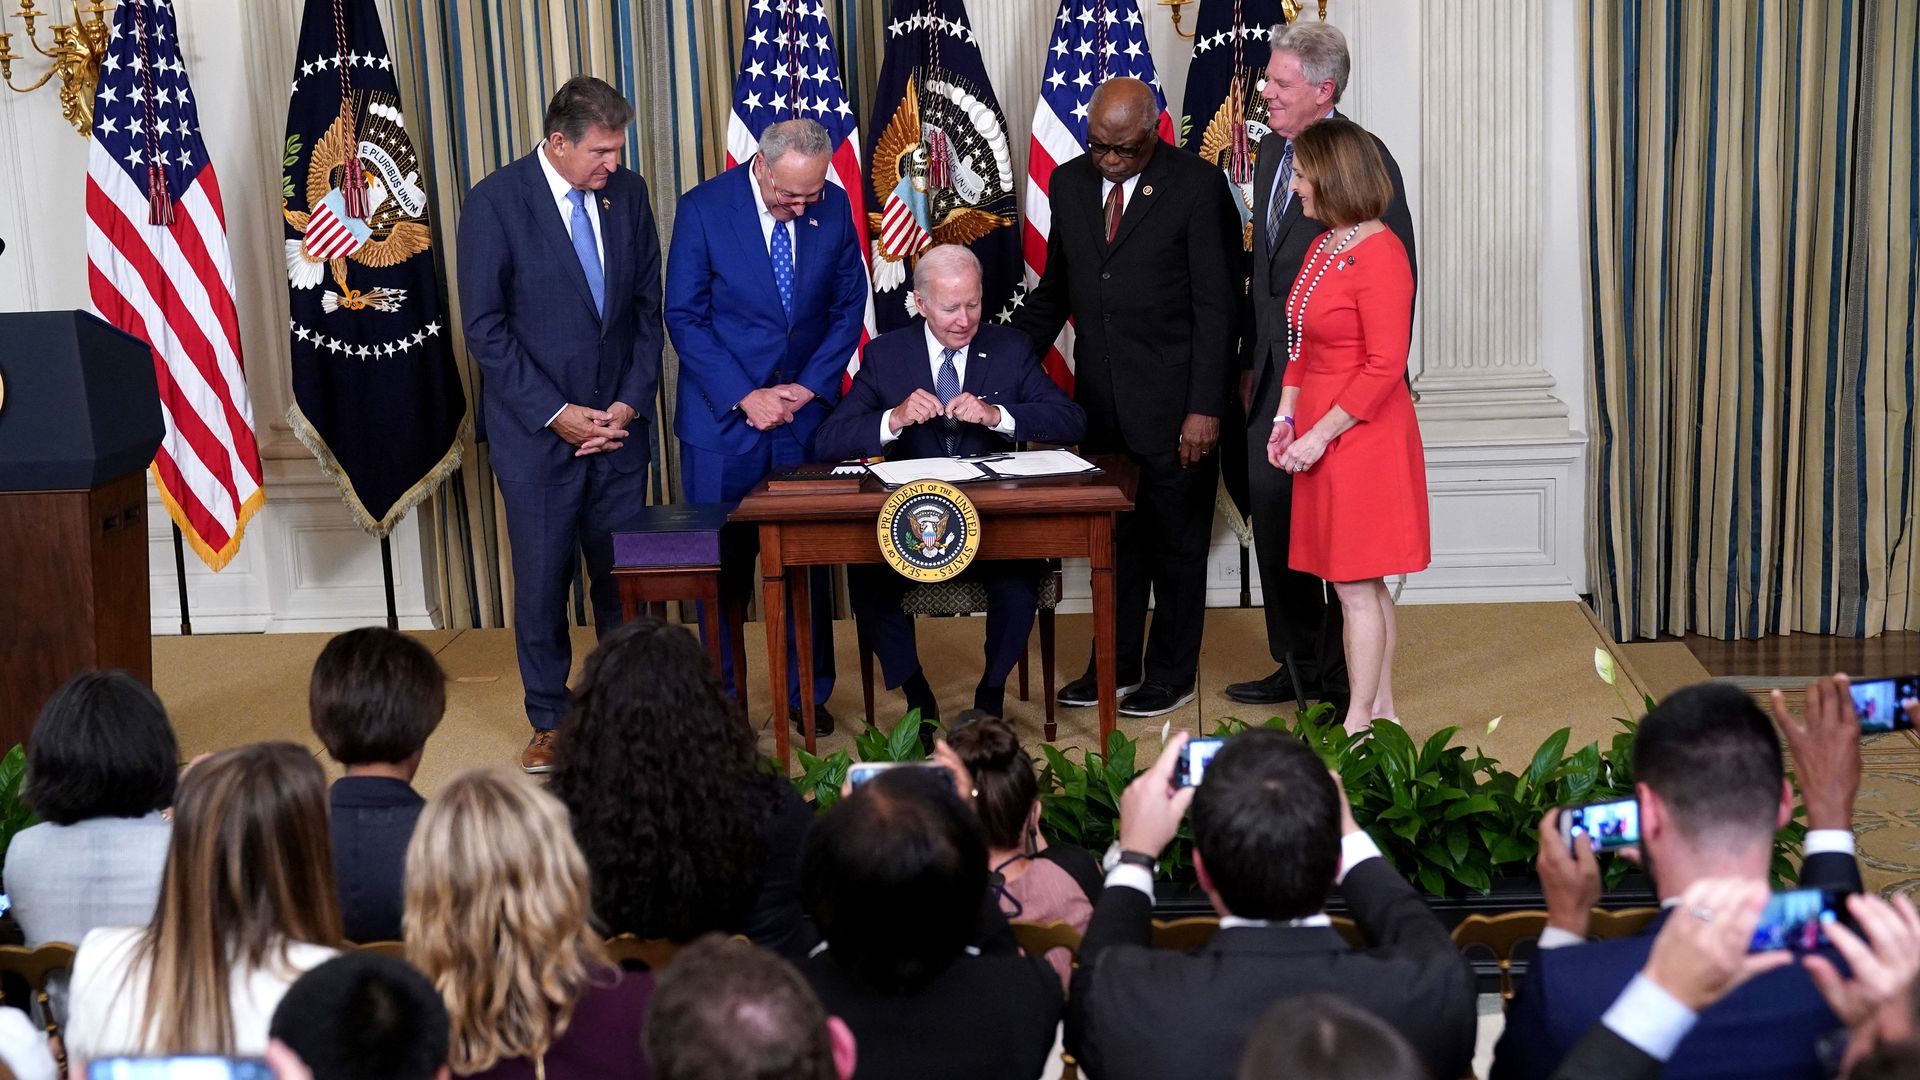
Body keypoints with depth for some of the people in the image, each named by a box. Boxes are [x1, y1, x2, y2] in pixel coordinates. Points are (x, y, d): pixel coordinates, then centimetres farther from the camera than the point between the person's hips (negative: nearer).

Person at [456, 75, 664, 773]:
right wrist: (555, 413, -12)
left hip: (618, 423, 3)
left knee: (623, 576, 5)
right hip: (536, 429, -3)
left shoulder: (627, 193, 4)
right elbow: (485, 328, -9)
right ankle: (549, 722, 19)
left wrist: (631, 403, -2)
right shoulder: (496, 202, -9)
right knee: (542, 579, 4)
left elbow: (648, 307, 8)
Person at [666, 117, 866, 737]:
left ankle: (808, 694, 20)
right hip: (723, 415, -2)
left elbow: (849, 306, 6)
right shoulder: (704, 208, -10)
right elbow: (684, 316, -9)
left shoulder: (833, 208, -2)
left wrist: (812, 386, -6)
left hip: (806, 410, 2)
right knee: (723, 564, 5)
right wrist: (744, 396, -15)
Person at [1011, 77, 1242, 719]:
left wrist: (1205, 407, -14)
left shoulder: (1197, 186, -9)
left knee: (1176, 542, 7)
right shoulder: (1070, 183, 7)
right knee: (1115, 538, 13)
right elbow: (1053, 291, 17)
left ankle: (1172, 674, 20)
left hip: (1173, 402, -5)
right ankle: (1117, 665, 26)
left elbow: (1216, 306, -9)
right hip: (1101, 401, 5)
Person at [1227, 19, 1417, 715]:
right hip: (1277, 371, 8)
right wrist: (1253, 359, 17)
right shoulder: (1272, 151, 10)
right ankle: (1297, 665, 29)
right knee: (1272, 509, 14)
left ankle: (1343, 683, 15)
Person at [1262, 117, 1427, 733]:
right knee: (1363, 584, 14)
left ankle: (1358, 725, 5)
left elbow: (1385, 367, -20)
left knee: (1357, 586, -3)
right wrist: (1286, 417, 9)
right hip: (1320, 434, 9)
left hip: (1362, 439, -9)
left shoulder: (1380, 256, -17)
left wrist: (1320, 435, -18)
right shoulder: (1323, 247, 12)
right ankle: (1380, 711, 23)